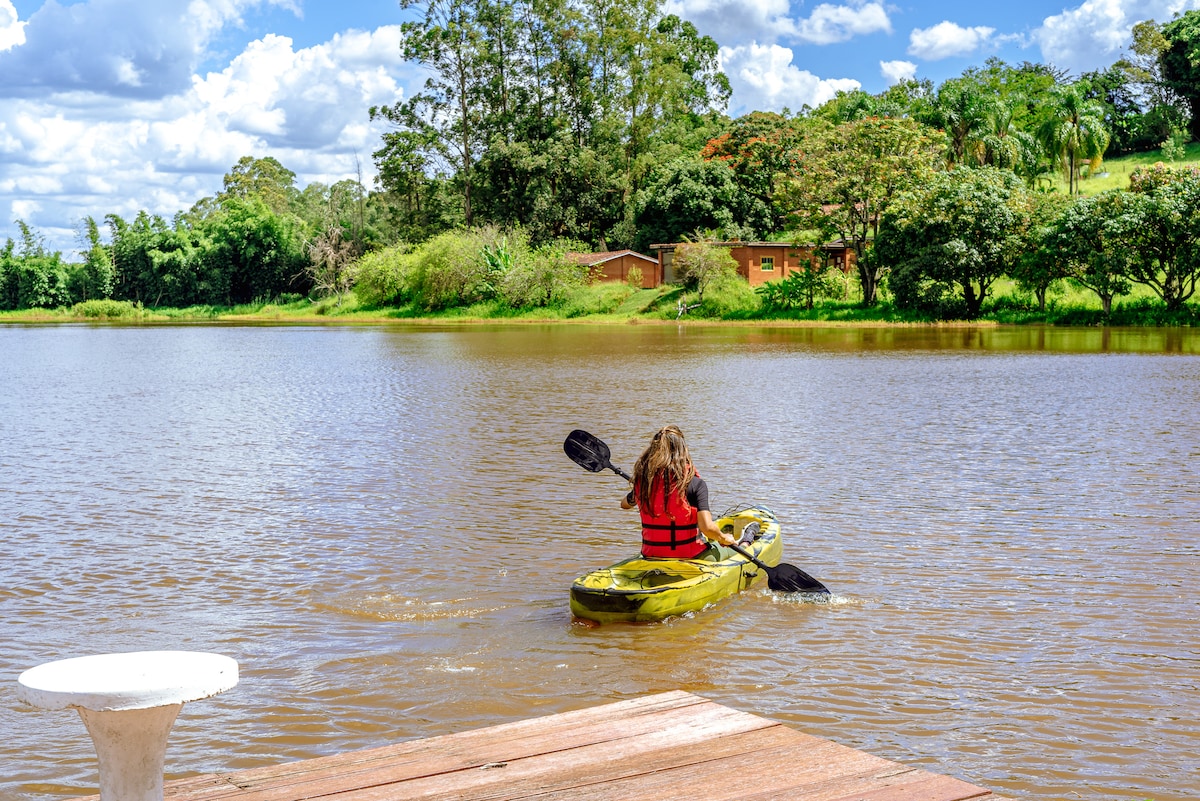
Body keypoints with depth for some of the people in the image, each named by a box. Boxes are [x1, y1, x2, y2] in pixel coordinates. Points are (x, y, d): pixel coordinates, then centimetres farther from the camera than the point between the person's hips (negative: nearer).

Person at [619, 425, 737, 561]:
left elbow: (624, 504, 18)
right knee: (731, 549, 27)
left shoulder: (642, 480, -4)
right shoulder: (695, 483, -18)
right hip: (688, 558, -5)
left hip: (650, 556, 5)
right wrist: (723, 538, -1)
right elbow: (707, 527, -23)